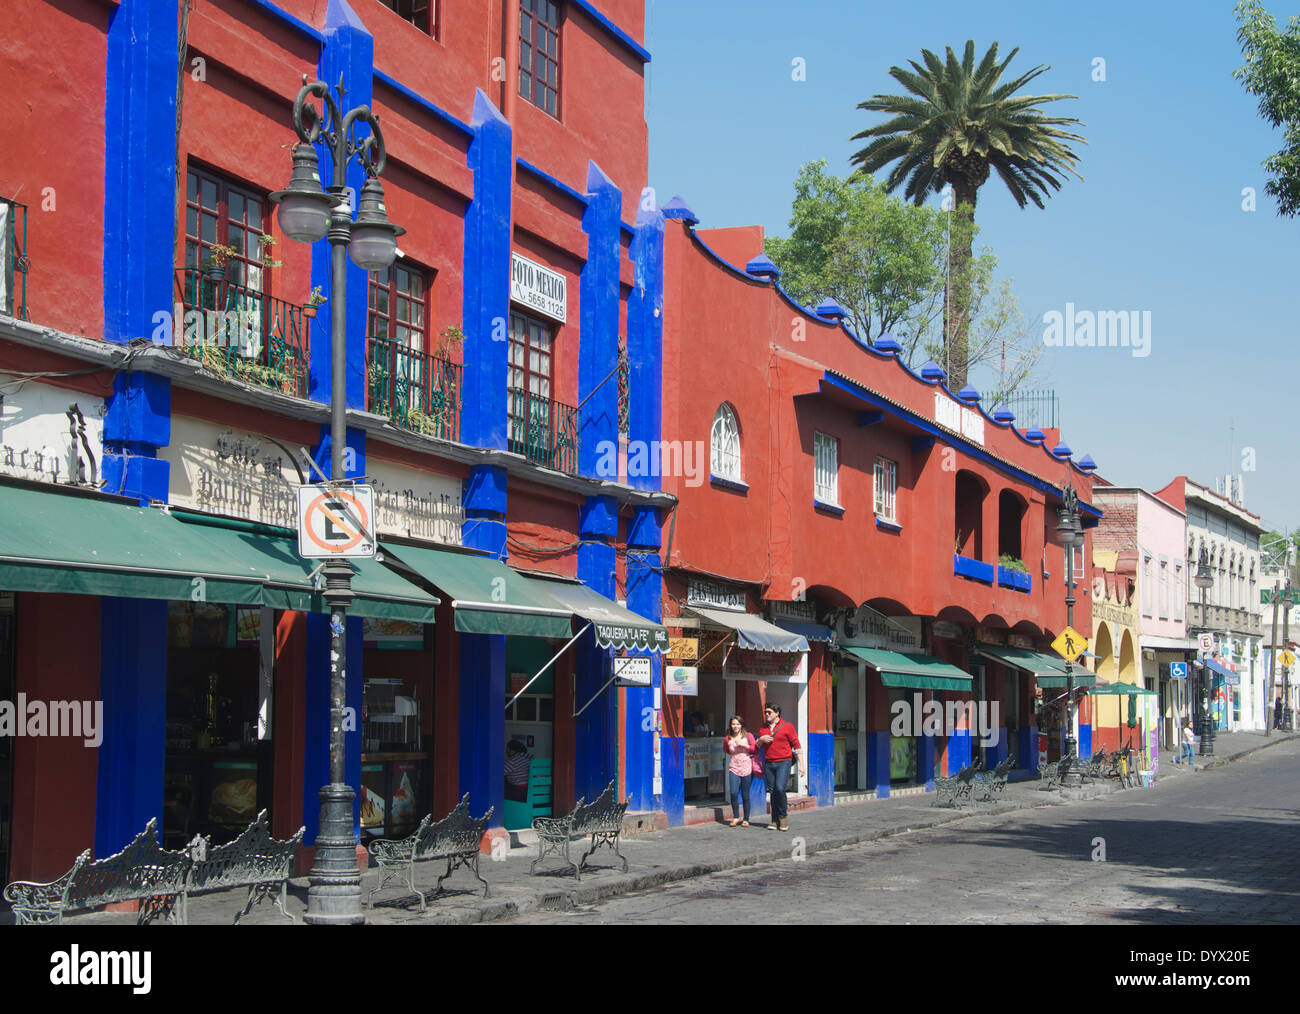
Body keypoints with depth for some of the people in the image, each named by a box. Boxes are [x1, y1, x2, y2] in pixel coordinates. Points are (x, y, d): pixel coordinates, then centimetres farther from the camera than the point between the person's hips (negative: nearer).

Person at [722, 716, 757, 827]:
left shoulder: (748, 736, 1)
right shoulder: (728, 738, 6)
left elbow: (756, 750, -3)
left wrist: (744, 745, -13)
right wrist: (734, 754, 11)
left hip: (747, 768, -1)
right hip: (734, 768, 1)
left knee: (745, 795, 2)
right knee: (734, 793, -13)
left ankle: (746, 820, 14)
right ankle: (735, 817, 4)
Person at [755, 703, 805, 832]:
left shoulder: (787, 726, 1)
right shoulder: (763, 729, 14)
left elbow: (796, 745, 2)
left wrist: (801, 764, -3)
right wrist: (760, 740, -1)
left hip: (783, 763, -5)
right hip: (769, 764, 5)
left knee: (780, 789, -19)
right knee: (772, 792, 3)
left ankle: (782, 817, -3)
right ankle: (775, 821, 8)